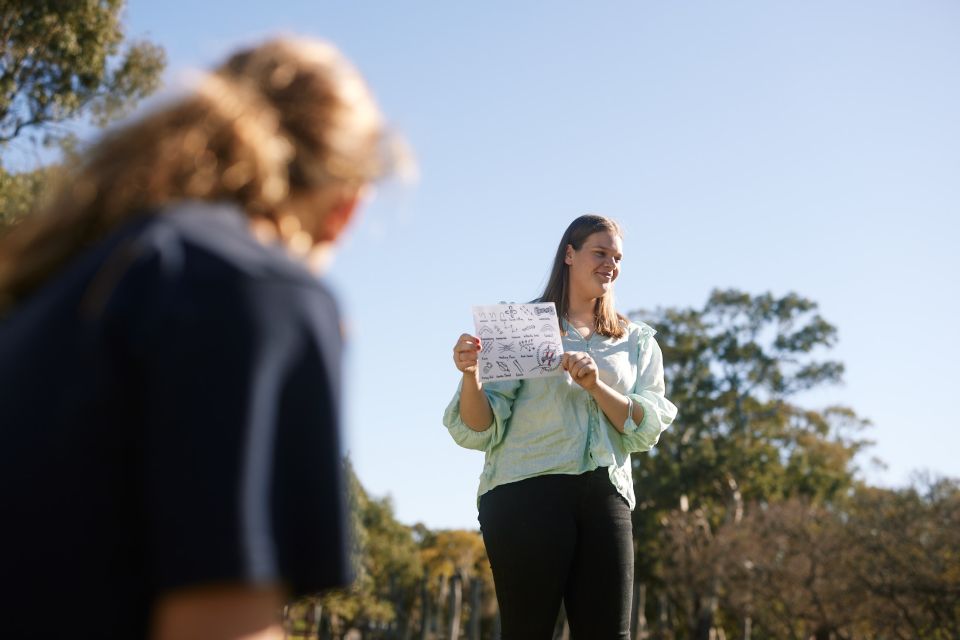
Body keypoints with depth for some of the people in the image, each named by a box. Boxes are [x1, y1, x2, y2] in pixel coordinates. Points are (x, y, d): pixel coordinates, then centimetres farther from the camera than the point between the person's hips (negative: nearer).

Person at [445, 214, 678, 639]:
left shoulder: (636, 342, 18)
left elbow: (647, 430, 4)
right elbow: (480, 430, 1)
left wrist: (595, 385, -12)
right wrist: (470, 375, -19)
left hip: (604, 495, 3)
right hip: (526, 491, -3)